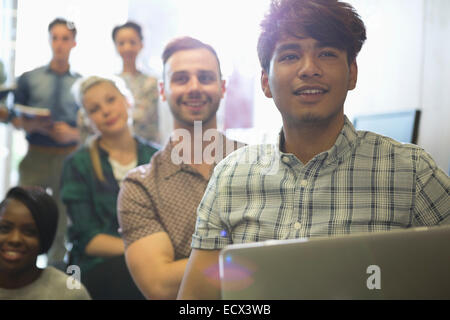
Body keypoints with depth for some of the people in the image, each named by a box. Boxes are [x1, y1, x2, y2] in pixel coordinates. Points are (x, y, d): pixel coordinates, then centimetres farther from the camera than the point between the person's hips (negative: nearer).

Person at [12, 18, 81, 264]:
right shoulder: (29, 79, 8)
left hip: (68, 157, 0)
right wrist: (34, 125, -13)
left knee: (62, 222, 5)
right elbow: (17, 121, 7)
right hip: (36, 156, 0)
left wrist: (71, 133, -13)